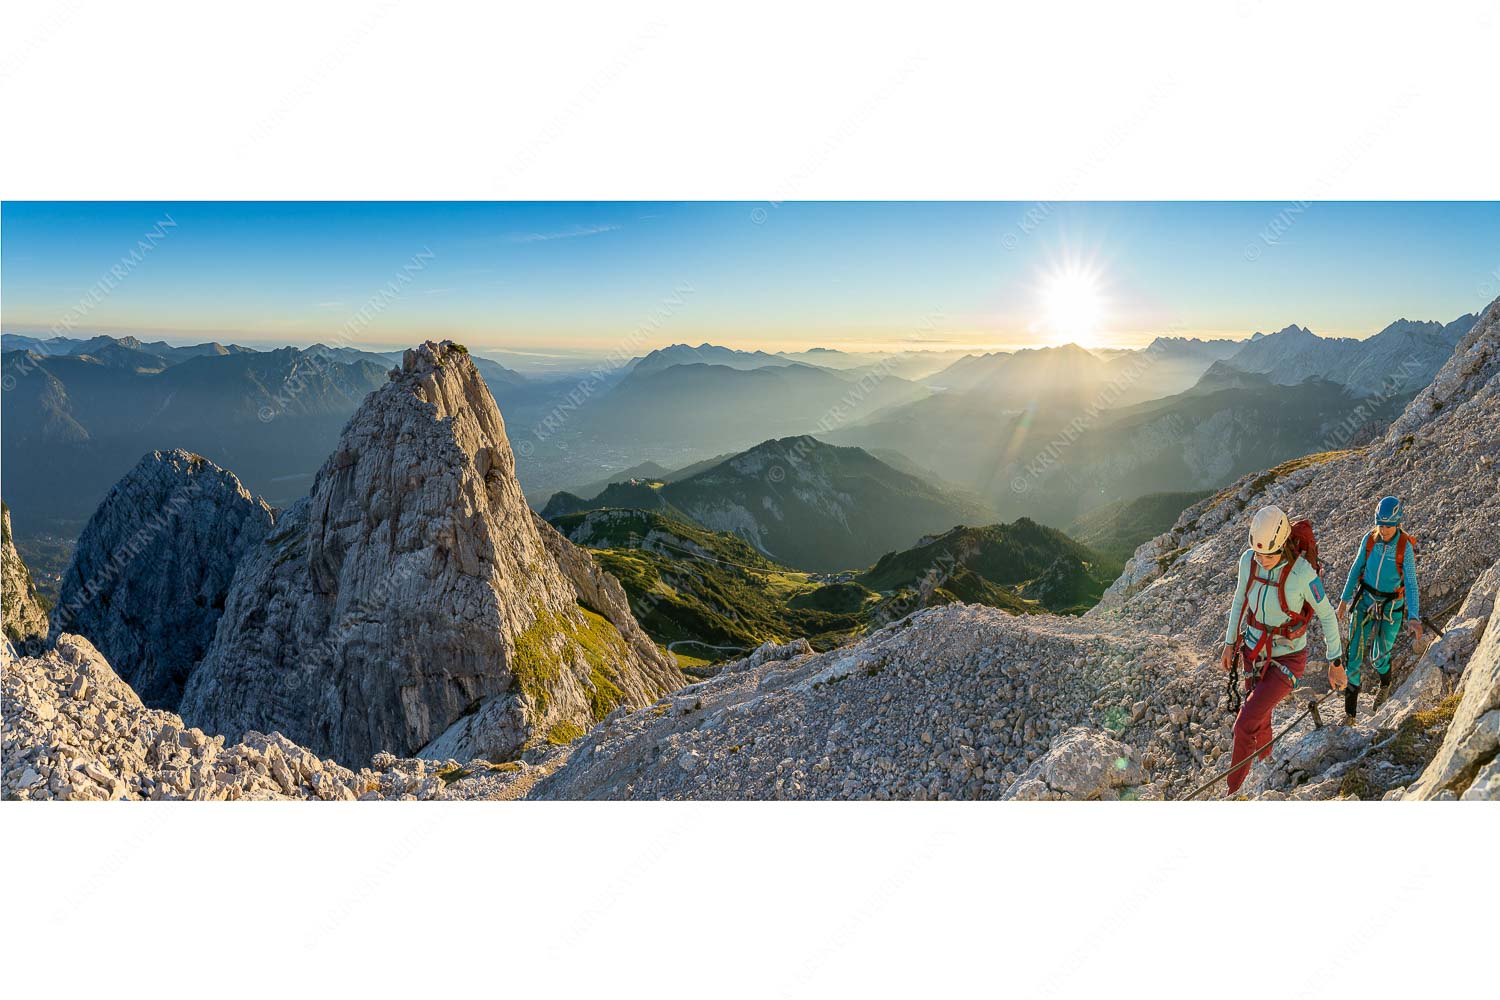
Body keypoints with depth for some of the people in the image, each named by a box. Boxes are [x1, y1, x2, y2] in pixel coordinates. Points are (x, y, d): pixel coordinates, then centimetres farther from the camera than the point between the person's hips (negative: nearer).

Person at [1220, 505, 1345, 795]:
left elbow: (1327, 615, -14)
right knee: (1260, 716, 25)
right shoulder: (1248, 560, -13)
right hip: (1254, 651, 5)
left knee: (1245, 724, -8)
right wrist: (1229, 644, 10)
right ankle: (1265, 760, 54)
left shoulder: (1302, 573, -29)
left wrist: (1336, 663, -6)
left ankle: (1235, 789, 15)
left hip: (1287, 659, -5)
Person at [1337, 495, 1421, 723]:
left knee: (1380, 654, 9)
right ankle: (1350, 709, 4)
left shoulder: (1405, 547, -18)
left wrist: (1414, 618, -28)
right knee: (1356, 651, -4)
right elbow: (1356, 569, 3)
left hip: (1392, 606, -2)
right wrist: (1344, 599, 6)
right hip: (1366, 600, 2)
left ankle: (1385, 685, 46)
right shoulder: (1369, 539, -8)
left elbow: (1411, 584, -19)